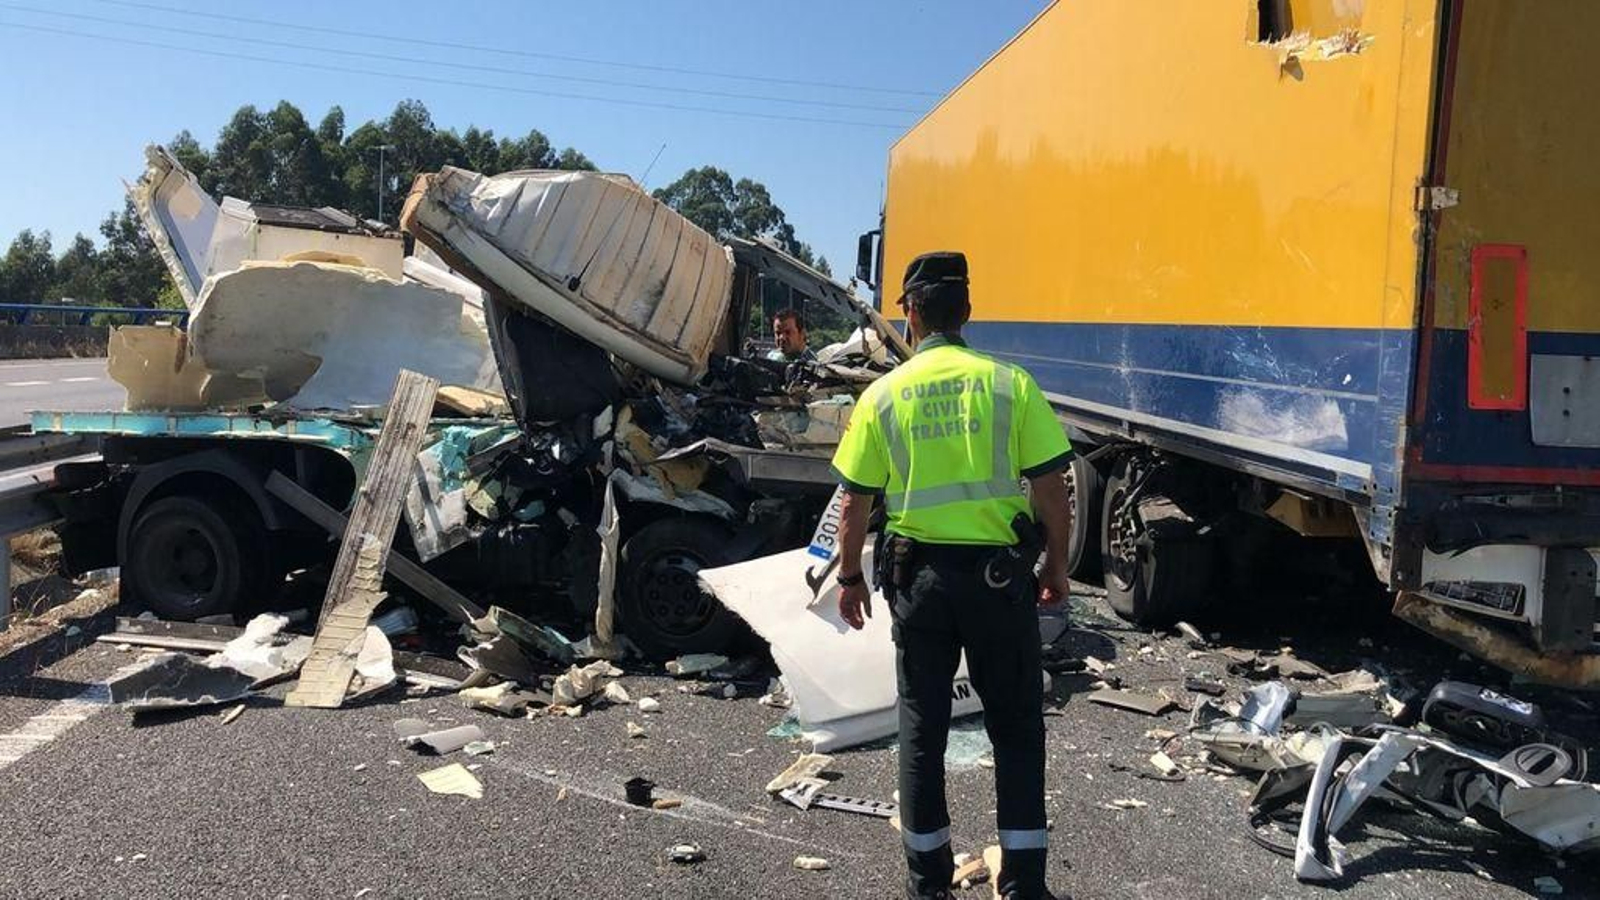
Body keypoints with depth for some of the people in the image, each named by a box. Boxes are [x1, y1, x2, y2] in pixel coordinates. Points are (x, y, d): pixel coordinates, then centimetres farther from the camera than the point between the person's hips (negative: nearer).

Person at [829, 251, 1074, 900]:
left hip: (918, 576, 1)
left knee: (922, 727, 13)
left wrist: (850, 578, 13)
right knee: (1016, 727, 12)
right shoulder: (1010, 383, -5)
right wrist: (1057, 568, 7)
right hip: (999, 573, -1)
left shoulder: (883, 395, -2)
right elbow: (1051, 490, -6)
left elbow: (854, 503, 0)